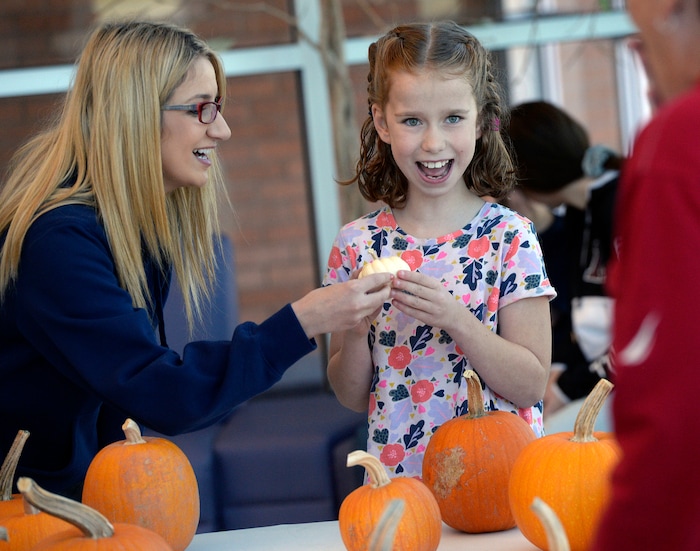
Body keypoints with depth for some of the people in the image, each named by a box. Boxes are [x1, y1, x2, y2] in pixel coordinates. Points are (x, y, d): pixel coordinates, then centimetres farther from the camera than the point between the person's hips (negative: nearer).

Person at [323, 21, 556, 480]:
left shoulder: (510, 238, -3)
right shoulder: (357, 245, 4)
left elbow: (531, 385, -5)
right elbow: (352, 398, 8)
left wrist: (456, 319, -17)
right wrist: (356, 331, -10)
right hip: (398, 476, 1)